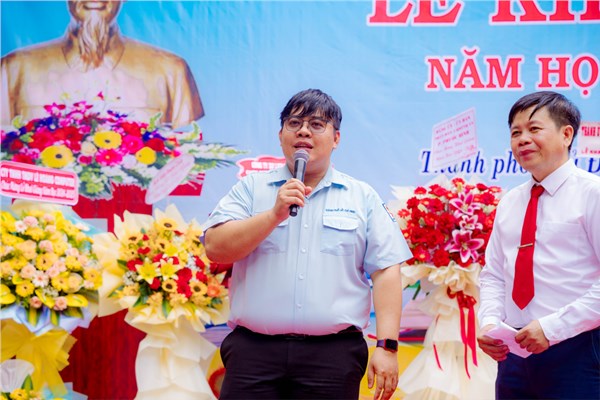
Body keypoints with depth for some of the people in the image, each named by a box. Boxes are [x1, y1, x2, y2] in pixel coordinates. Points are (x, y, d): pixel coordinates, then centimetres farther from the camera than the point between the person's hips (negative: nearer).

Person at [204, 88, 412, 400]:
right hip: (254, 350, 0)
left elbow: (386, 272, 4)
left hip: (332, 354, 0)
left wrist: (387, 346, -6)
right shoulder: (251, 189, 11)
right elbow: (215, 248, -2)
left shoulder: (363, 198, 10)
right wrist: (275, 214, -12)